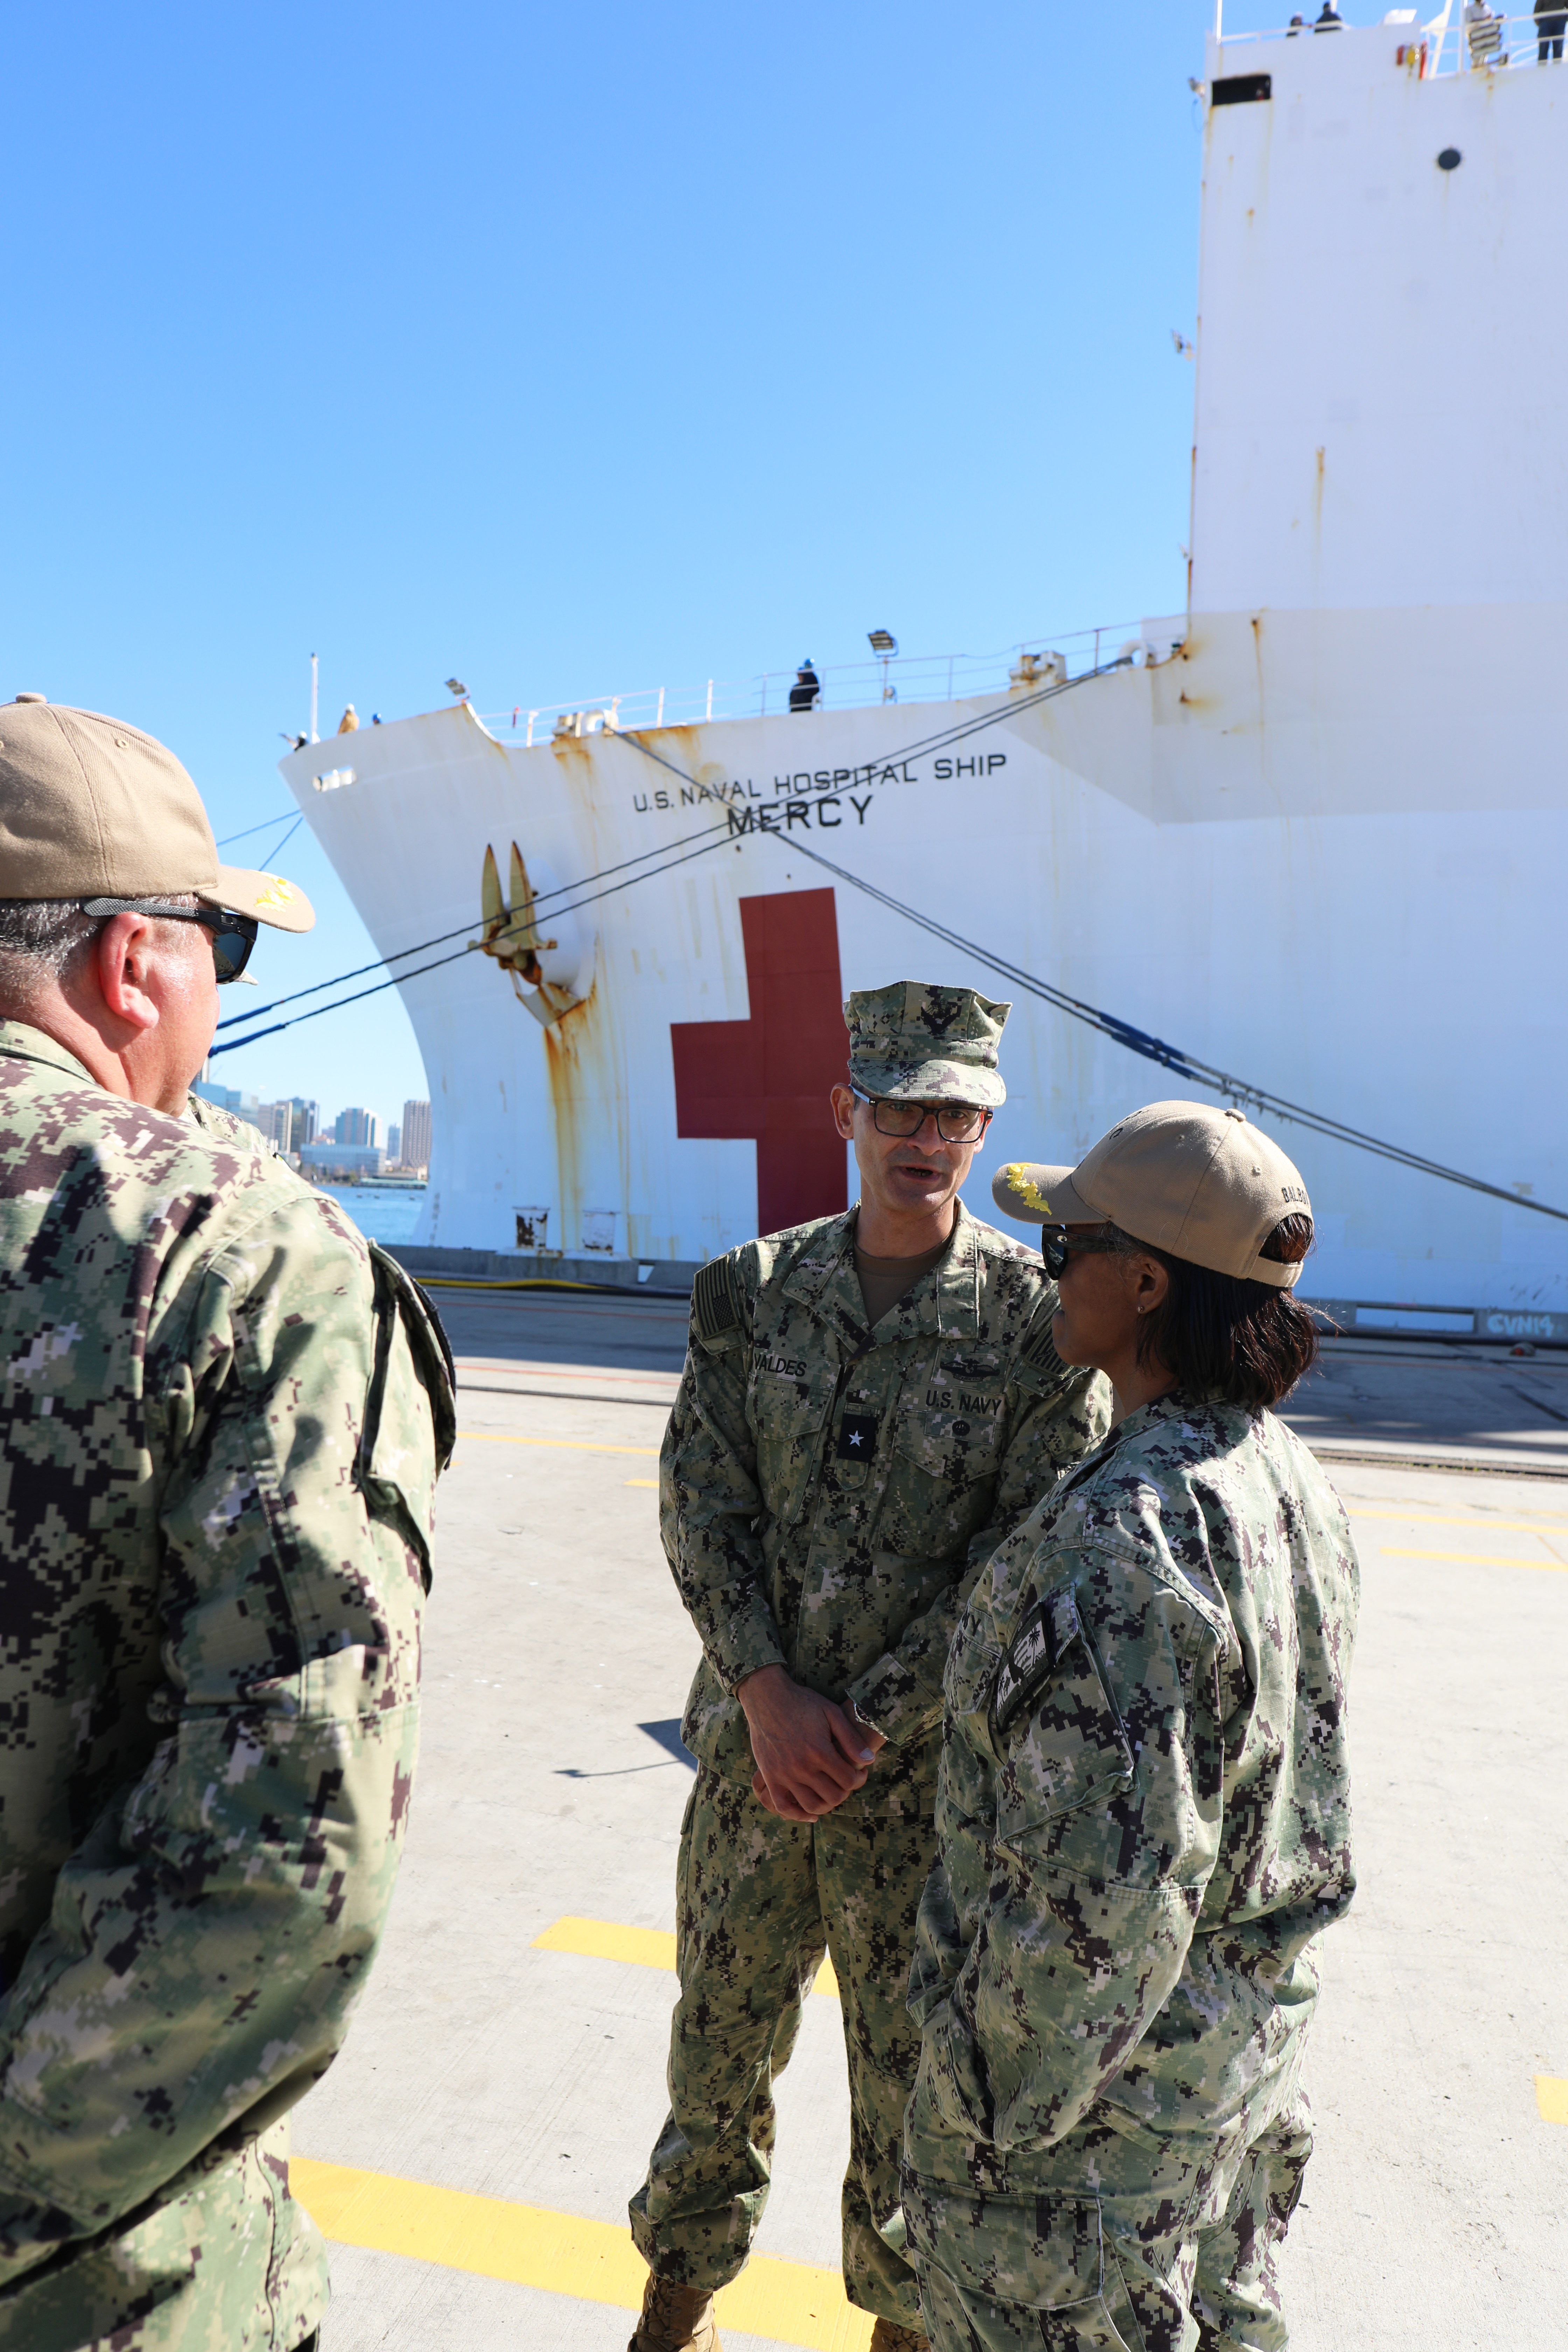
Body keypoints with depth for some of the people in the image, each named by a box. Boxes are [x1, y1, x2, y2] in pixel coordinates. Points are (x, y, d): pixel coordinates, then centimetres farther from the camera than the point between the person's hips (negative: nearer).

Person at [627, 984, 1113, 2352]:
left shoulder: (1041, 1317, -10)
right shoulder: (752, 1290, -2)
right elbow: (700, 1499, -3)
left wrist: (866, 1729, -14)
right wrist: (767, 1692, -13)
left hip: (931, 1770, -2)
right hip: (754, 1749, 3)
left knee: (912, 2081, 16)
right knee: (720, 2038, 21)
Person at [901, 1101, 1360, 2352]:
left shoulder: (1125, 1533, -33)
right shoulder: (1289, 1476, -4)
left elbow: (1104, 1894, -30)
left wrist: (996, 2113, -15)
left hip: (1102, 2066, -8)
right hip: (1251, 2025, 8)